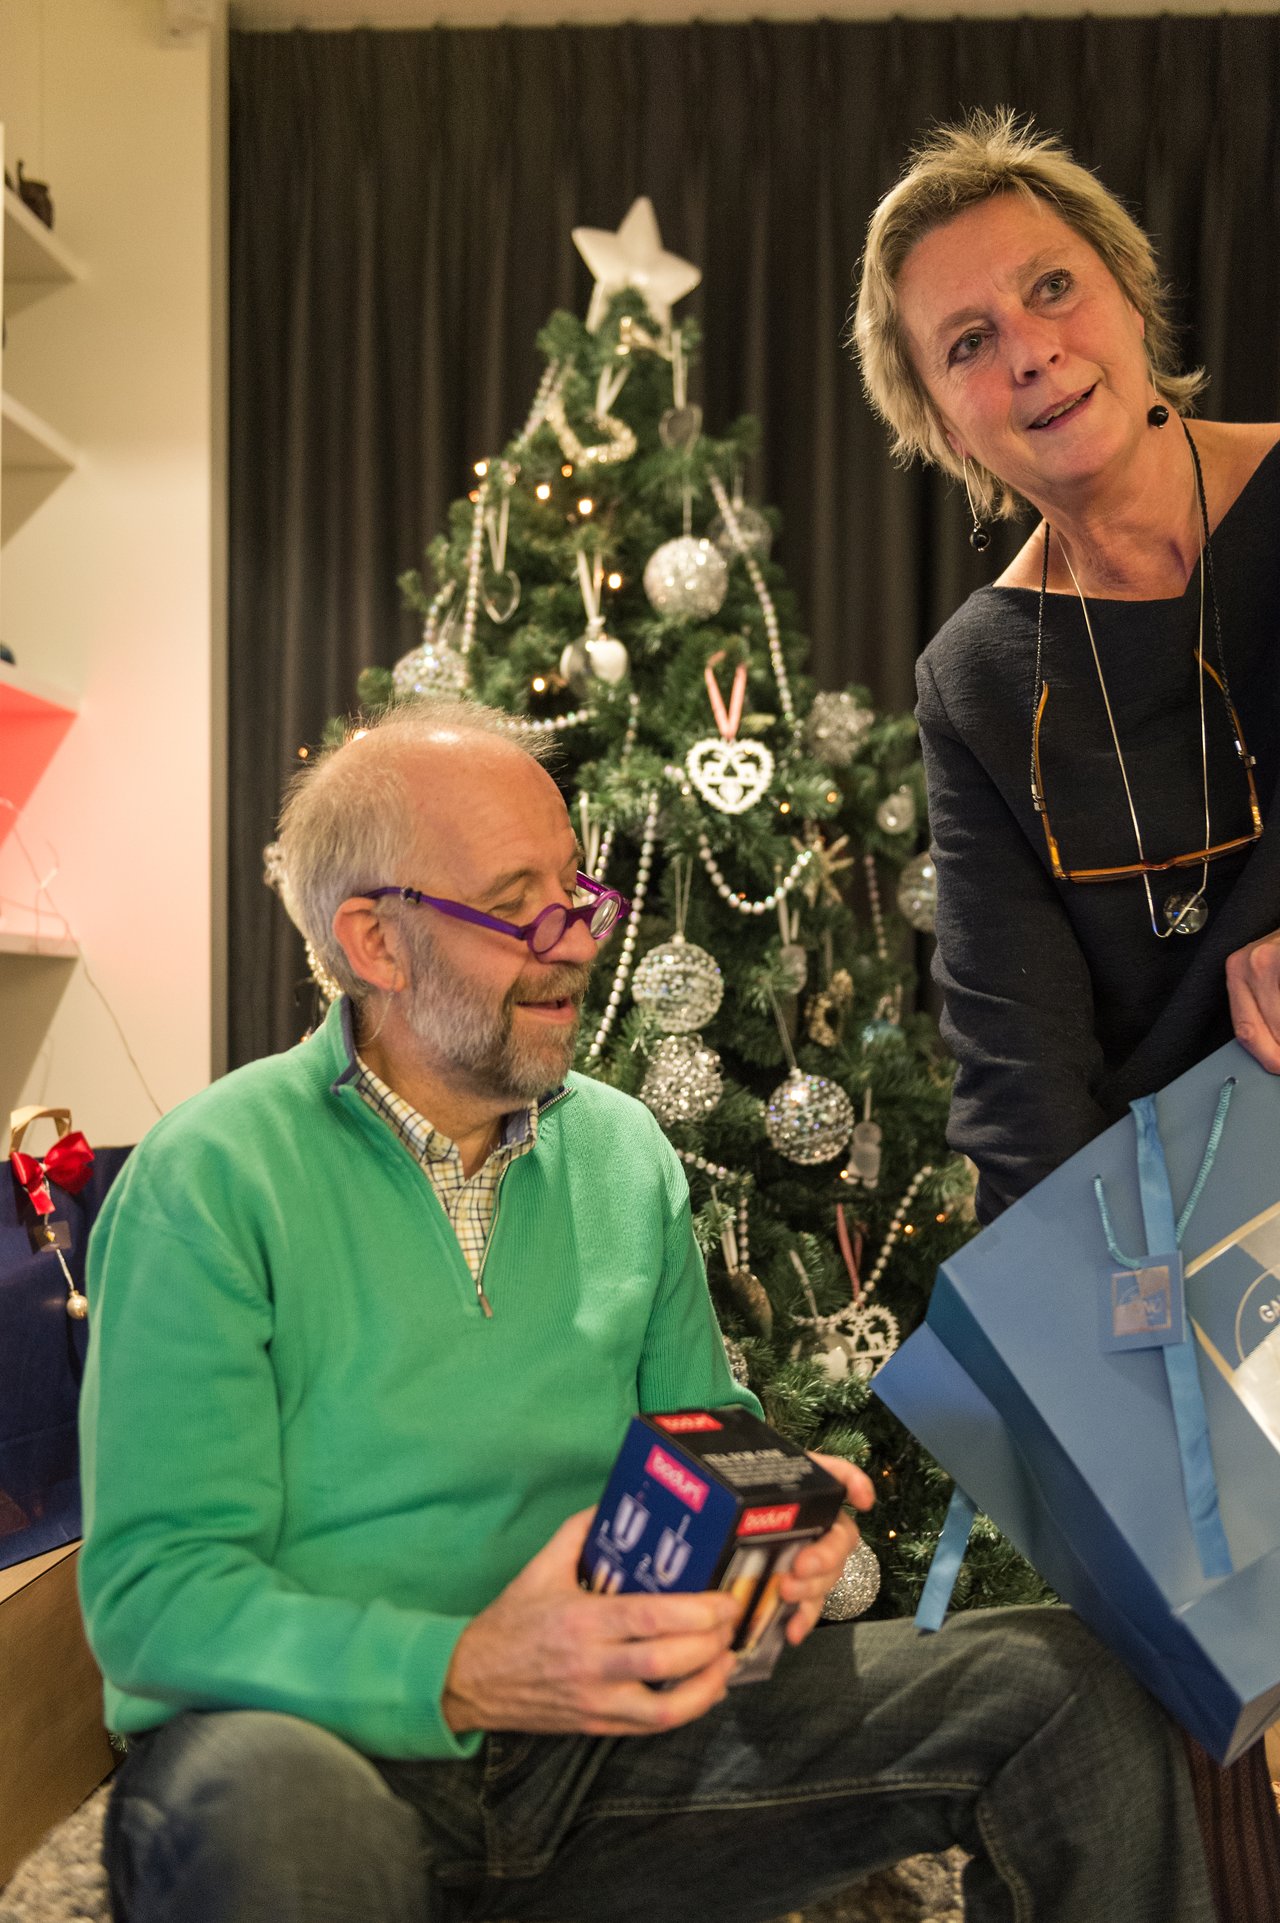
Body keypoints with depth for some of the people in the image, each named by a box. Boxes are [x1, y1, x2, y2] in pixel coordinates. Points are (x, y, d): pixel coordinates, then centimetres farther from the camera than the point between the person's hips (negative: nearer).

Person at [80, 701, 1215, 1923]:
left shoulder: (627, 1155, 9)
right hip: (331, 1737, -4)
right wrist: (460, 1676, -30)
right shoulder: (211, 1180, -11)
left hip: (595, 1731, 5)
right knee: (268, 1810, -43)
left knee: (1077, 1692, -7)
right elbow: (152, 1591, -15)